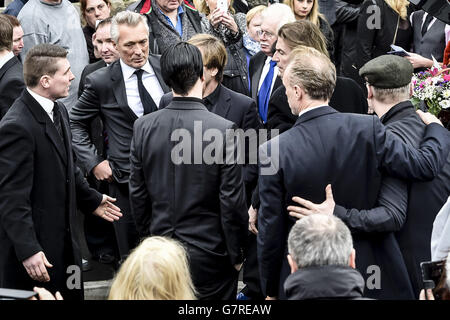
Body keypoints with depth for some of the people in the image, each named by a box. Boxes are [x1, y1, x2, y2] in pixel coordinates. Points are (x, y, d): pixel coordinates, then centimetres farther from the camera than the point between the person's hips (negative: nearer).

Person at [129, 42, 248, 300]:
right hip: (209, 254, -4)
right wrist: (236, 254, -1)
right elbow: (232, 202, -14)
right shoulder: (225, 130, -18)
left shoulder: (143, 127, -6)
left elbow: (138, 194, 3)